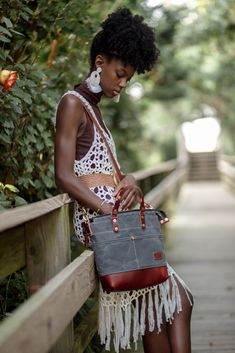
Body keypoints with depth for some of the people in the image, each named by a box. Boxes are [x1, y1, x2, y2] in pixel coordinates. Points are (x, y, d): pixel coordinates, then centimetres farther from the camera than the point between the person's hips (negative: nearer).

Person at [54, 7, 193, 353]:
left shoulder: (94, 106, 20)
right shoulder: (73, 103, -7)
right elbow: (64, 176, -16)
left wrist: (128, 181, -3)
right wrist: (111, 211, -24)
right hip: (98, 217, -9)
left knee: (177, 300, 5)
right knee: (165, 300, -4)